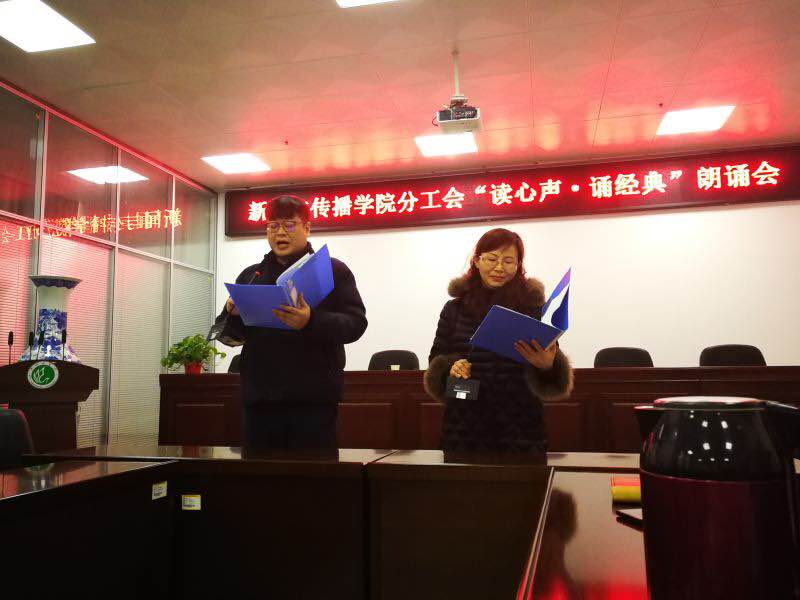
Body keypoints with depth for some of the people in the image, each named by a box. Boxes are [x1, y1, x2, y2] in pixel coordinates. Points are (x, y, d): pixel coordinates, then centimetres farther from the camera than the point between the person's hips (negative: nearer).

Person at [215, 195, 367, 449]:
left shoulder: (333, 270, 5)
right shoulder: (250, 275, 18)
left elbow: (356, 323, -7)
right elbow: (228, 335, 18)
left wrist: (311, 322, -24)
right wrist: (232, 315, -5)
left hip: (314, 399, -3)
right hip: (259, 398, 4)